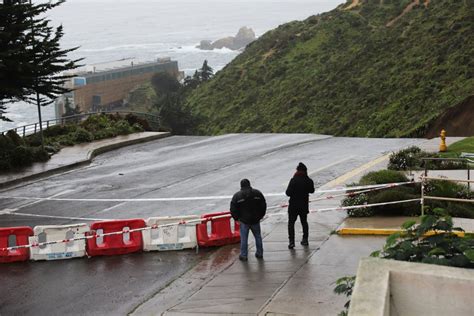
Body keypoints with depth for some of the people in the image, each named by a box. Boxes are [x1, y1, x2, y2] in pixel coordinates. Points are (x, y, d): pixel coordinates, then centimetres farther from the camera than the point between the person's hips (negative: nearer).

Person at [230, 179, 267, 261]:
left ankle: (243, 255, 8)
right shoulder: (257, 193, 0)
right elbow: (263, 206, 5)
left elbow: (233, 210, -5)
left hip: (244, 221, -2)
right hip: (255, 220, 2)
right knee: (258, 237, 15)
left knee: (244, 239, 5)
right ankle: (259, 254, 22)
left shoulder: (237, 196, -6)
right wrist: (260, 216, 15)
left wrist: (236, 218, 9)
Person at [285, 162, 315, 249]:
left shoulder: (294, 180, -20)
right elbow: (312, 190, 11)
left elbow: (288, 193, -19)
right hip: (304, 205, 4)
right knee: (304, 222, 19)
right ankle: (305, 239, 24)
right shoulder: (309, 181, -5)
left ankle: (291, 241, -3)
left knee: (291, 223, 5)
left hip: (293, 206, -4)